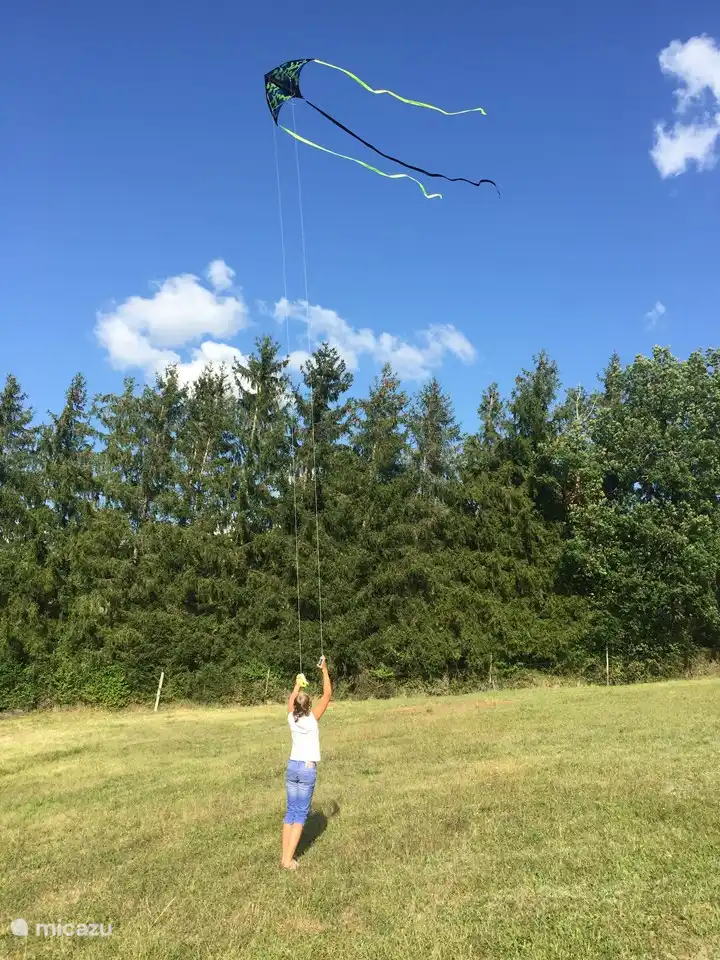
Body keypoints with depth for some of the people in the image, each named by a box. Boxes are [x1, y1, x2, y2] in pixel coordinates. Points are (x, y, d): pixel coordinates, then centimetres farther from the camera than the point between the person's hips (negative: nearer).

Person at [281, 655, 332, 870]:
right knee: (301, 814, 1)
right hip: (308, 769, -4)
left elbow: (291, 699, 18)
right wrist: (324, 670, -3)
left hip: (292, 766, 4)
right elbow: (327, 694, -9)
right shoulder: (312, 718, -14)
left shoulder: (292, 718, -3)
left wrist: (298, 684, 33)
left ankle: (285, 857, 8)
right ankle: (289, 859, -3)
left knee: (291, 811, 10)